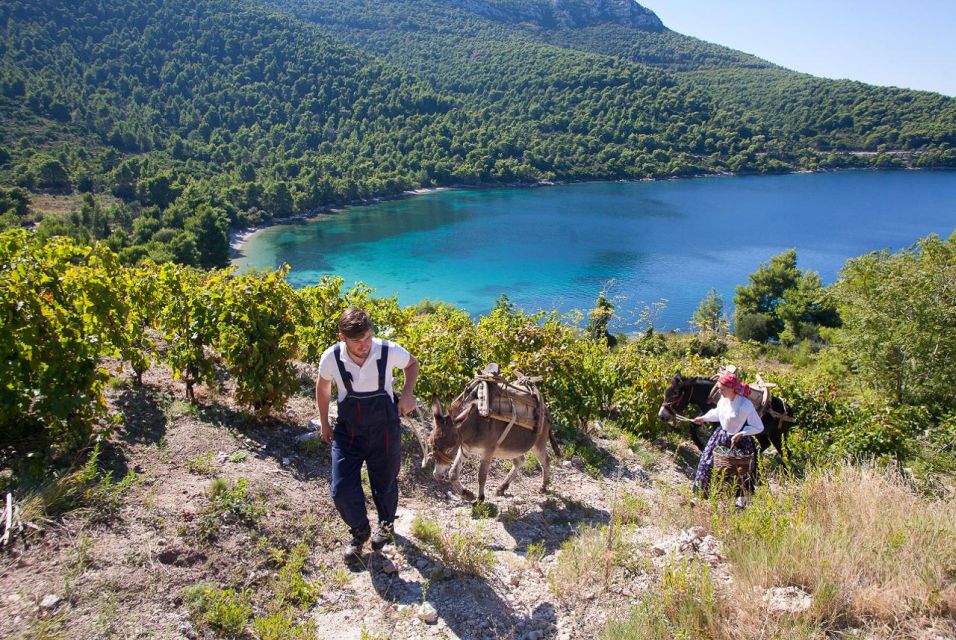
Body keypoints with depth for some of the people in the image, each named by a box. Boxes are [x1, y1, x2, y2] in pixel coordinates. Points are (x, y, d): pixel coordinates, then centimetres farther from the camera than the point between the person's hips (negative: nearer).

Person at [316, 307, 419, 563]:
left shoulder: (389, 352, -22)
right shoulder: (331, 358, -19)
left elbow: (412, 364, 2)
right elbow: (323, 386, 4)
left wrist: (408, 392, -16)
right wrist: (324, 424, 11)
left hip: (384, 429, -1)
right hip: (347, 431, 1)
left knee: (384, 486, 14)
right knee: (342, 491, -5)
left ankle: (386, 525, 50)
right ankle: (360, 532, 28)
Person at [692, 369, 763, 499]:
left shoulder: (745, 405, -28)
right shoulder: (724, 398, -9)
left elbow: (758, 427, -21)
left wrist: (741, 434, -28)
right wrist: (704, 418, 10)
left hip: (739, 441, -6)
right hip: (722, 436, 6)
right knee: (707, 463, 9)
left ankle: (741, 496, 34)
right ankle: (700, 493, 25)